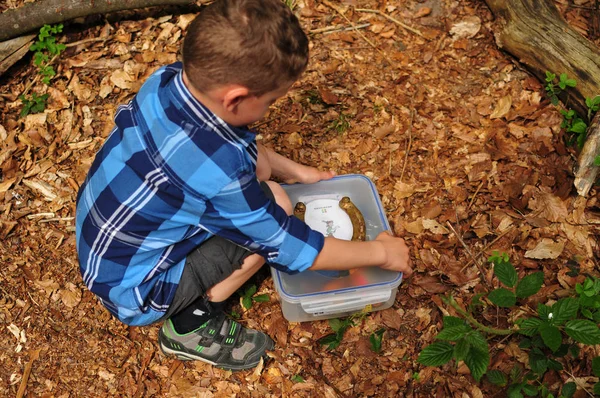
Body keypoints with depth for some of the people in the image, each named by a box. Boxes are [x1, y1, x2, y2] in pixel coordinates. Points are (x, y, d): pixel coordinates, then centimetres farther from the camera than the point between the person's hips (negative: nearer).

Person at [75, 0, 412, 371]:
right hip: (132, 289, -7)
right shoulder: (216, 176, -36)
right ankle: (192, 325, -3)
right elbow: (299, 250, -22)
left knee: (257, 162, 0)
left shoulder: (168, 78, -16)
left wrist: (294, 169, 8)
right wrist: (380, 251, -8)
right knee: (274, 204, -19)